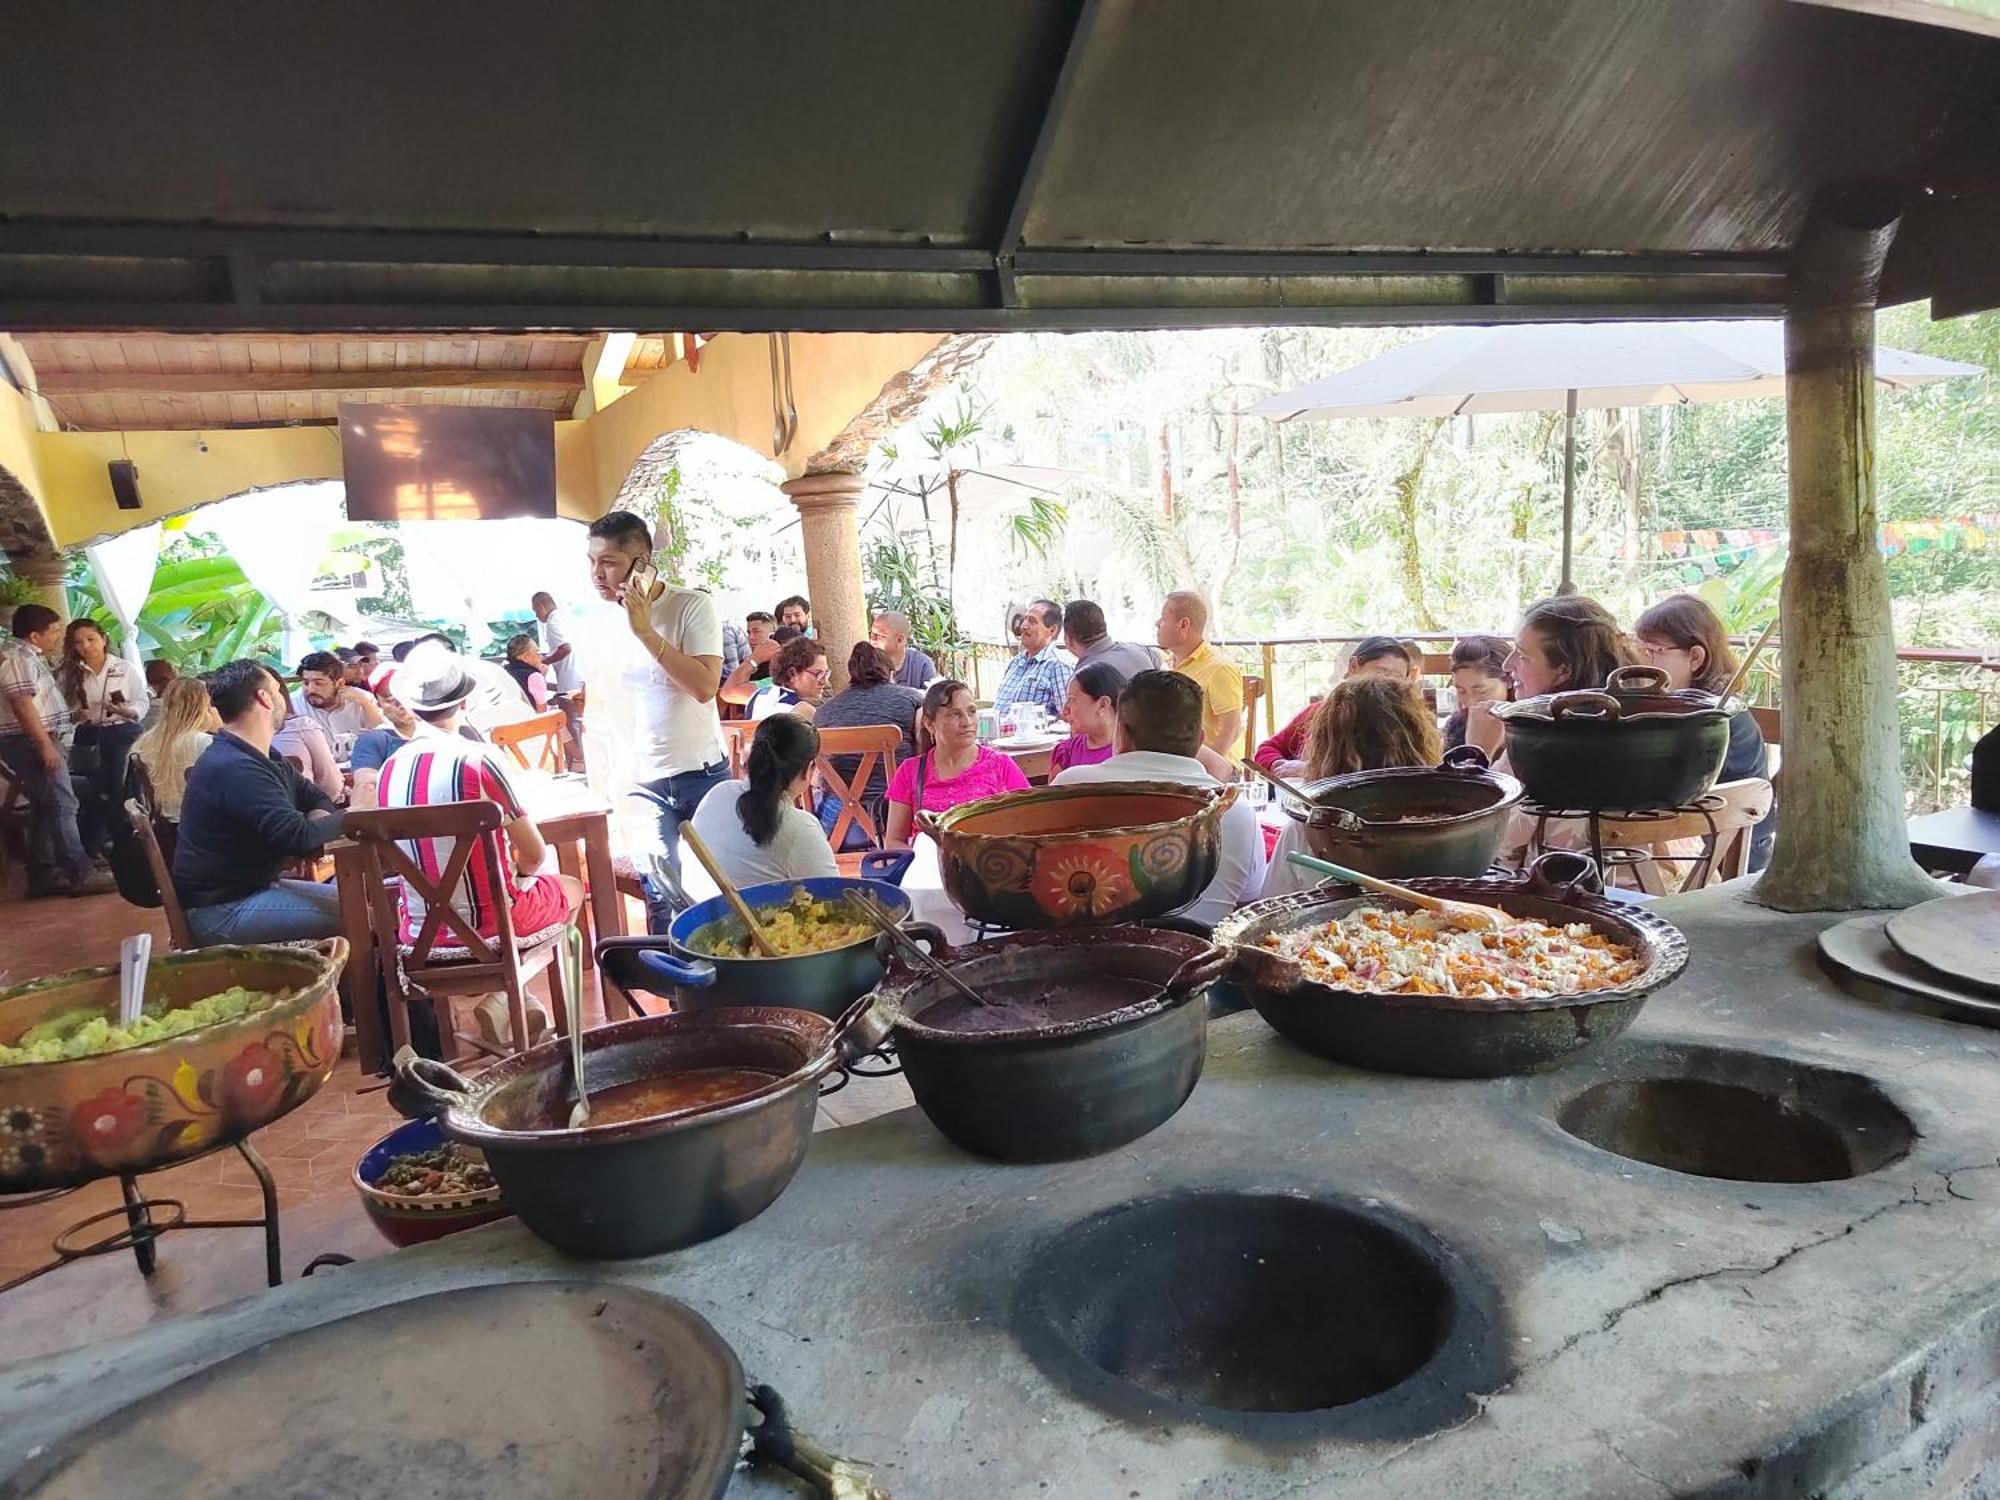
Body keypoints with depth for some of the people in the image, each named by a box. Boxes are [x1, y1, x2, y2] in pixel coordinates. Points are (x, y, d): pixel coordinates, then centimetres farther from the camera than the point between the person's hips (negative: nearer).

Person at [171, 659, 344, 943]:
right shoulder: (235, 768, -23)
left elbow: (317, 799, 16)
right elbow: (297, 837, -28)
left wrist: (318, 824, -8)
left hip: (255, 885, 11)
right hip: (222, 909, -11)